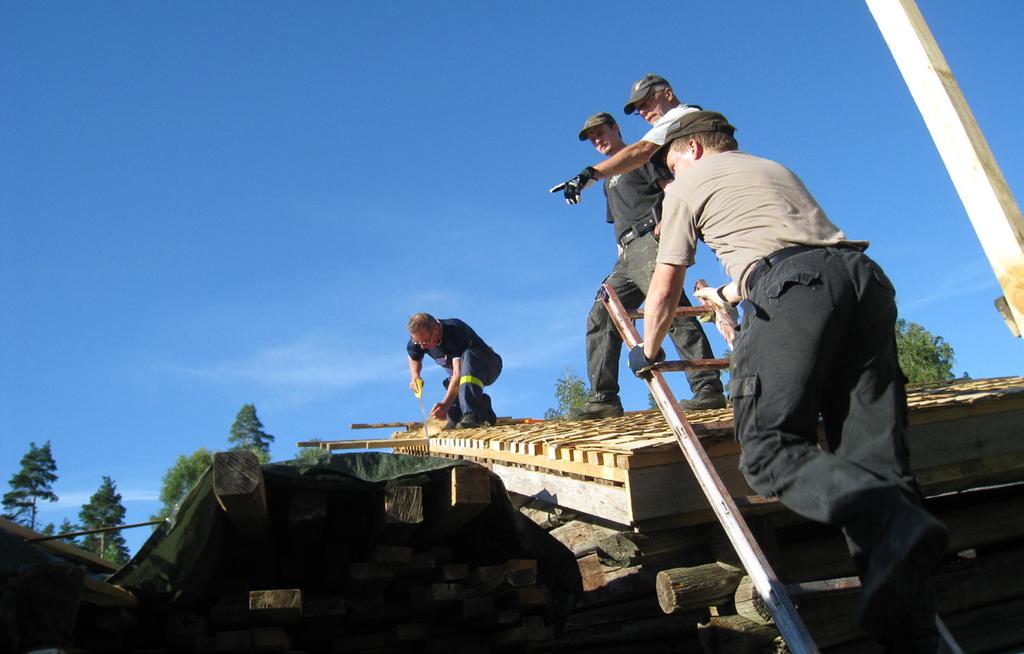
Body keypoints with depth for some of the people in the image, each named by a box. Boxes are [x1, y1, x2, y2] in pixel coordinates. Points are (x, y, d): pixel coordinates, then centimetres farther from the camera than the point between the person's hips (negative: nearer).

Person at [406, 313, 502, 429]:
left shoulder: (455, 331, -34)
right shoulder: (418, 337, -15)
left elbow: (459, 372, -41)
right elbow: (413, 359, 6)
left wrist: (446, 403, -51)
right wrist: (415, 376, -17)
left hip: (489, 367, -6)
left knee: (468, 356, -41)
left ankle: (472, 415, -44)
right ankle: (482, 406, 15)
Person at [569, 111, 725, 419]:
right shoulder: (609, 180, 33)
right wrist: (620, 258, 16)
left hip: (651, 241, -9)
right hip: (627, 255, 9)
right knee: (600, 318, 0)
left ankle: (708, 387, -26)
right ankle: (603, 398, -2)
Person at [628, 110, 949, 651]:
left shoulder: (689, 185, 21)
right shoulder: (776, 169, 40)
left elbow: (665, 288, 21)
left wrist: (648, 352, 37)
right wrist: (727, 294, 71)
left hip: (793, 288, -7)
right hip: (864, 279, 7)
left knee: (769, 448, -12)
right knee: (873, 454, -3)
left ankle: (889, 522, -39)